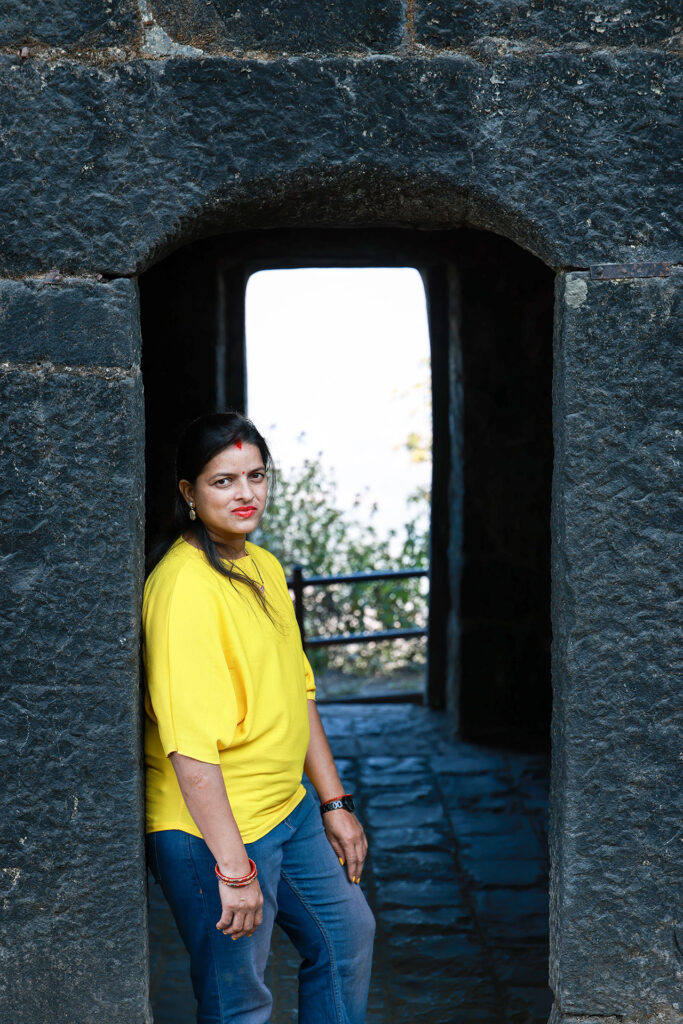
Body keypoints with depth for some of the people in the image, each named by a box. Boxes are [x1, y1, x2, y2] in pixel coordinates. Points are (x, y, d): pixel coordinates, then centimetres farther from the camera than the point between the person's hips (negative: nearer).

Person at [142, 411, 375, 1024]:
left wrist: (335, 802, 15)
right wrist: (233, 867, -26)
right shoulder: (185, 586, -23)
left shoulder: (264, 567, 7)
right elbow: (190, 746, -26)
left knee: (347, 934, 24)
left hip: (289, 808, 9)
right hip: (211, 830, -9)